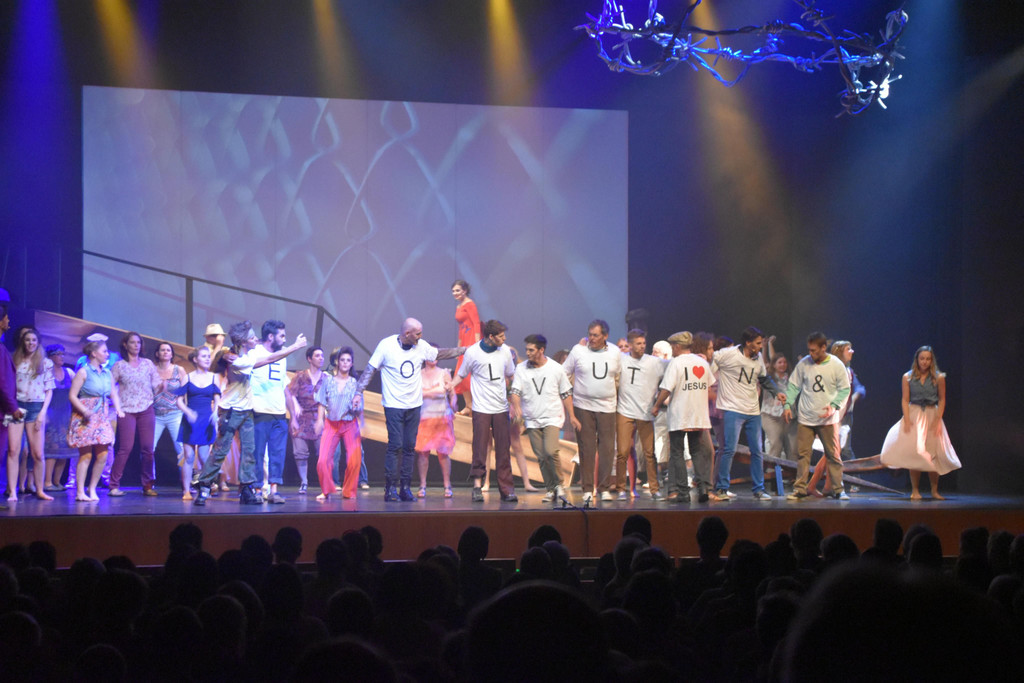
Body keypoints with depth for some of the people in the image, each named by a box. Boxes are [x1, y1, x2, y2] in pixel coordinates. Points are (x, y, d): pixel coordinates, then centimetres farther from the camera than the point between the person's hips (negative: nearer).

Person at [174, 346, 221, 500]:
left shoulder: (213, 378, 7)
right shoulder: (188, 378, 4)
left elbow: (217, 400, 4)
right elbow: (179, 401, 1)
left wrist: (215, 413, -16)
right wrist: (188, 412, -17)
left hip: (206, 421, 1)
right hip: (190, 421, -1)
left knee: (204, 457, -4)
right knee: (189, 456, -2)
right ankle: (186, 491, 1)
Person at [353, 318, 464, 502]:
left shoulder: (421, 346, 3)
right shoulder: (386, 345, -8)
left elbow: (440, 354, 20)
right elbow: (370, 370, -4)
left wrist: (464, 349, 18)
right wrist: (359, 393, -10)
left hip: (414, 405, 4)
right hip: (394, 405, -4)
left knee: (410, 447, 4)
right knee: (395, 446, -10)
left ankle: (405, 488, 9)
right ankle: (391, 488, -4)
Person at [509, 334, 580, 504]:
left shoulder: (556, 369, 0)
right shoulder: (521, 369, 1)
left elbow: (566, 394, 8)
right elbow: (515, 391, -6)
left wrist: (572, 416, 7)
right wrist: (516, 406, -27)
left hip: (552, 417, -2)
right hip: (532, 420, 3)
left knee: (550, 451, -21)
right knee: (541, 456, 4)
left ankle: (559, 484, -4)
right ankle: (550, 489, 14)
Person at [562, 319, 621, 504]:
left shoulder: (615, 352, 6)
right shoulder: (578, 350, -1)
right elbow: (564, 374, 8)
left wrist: (617, 398, 17)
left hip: (607, 407, 2)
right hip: (583, 406, -2)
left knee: (607, 448, -2)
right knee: (586, 449, -1)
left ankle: (605, 489, 5)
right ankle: (587, 489, 5)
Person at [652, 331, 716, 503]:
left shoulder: (676, 362, -10)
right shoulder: (702, 362, 8)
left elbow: (666, 389, -15)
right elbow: (710, 383, 18)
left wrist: (657, 405, -2)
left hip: (679, 417, -5)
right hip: (700, 416, 5)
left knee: (677, 453, 3)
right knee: (698, 451, 11)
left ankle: (681, 491, 0)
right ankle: (704, 485, -5)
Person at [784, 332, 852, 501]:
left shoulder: (836, 365, -6)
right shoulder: (804, 364, -1)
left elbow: (845, 389, 0)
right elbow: (794, 386, 6)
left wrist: (833, 406, -14)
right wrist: (787, 405, -5)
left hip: (828, 419, -1)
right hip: (805, 417, 2)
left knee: (833, 455, 2)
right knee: (802, 454, 2)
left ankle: (838, 489, 10)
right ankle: (800, 488, 8)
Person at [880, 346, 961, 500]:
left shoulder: (938, 378, 1)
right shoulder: (908, 377, 1)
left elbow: (942, 399, 4)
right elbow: (905, 400, 0)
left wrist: (938, 419, -6)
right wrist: (907, 420, -10)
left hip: (932, 416, 0)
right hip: (914, 415, 0)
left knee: (934, 454, 0)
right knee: (914, 452, -5)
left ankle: (934, 491, 9)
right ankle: (915, 491, 0)